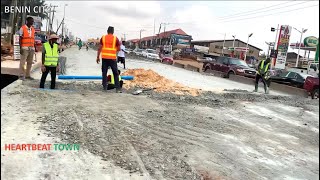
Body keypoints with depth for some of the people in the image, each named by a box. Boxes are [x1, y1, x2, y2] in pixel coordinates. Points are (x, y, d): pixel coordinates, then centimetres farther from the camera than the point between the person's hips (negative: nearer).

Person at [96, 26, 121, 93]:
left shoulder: (103, 37, 5)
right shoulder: (115, 38, 0)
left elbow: (100, 48, 2)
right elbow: (118, 49, 0)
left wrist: (98, 57, 6)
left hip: (104, 57, 2)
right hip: (112, 58, -2)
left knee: (104, 72, 10)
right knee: (115, 73, 4)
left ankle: (104, 86, 11)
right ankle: (117, 88, 2)